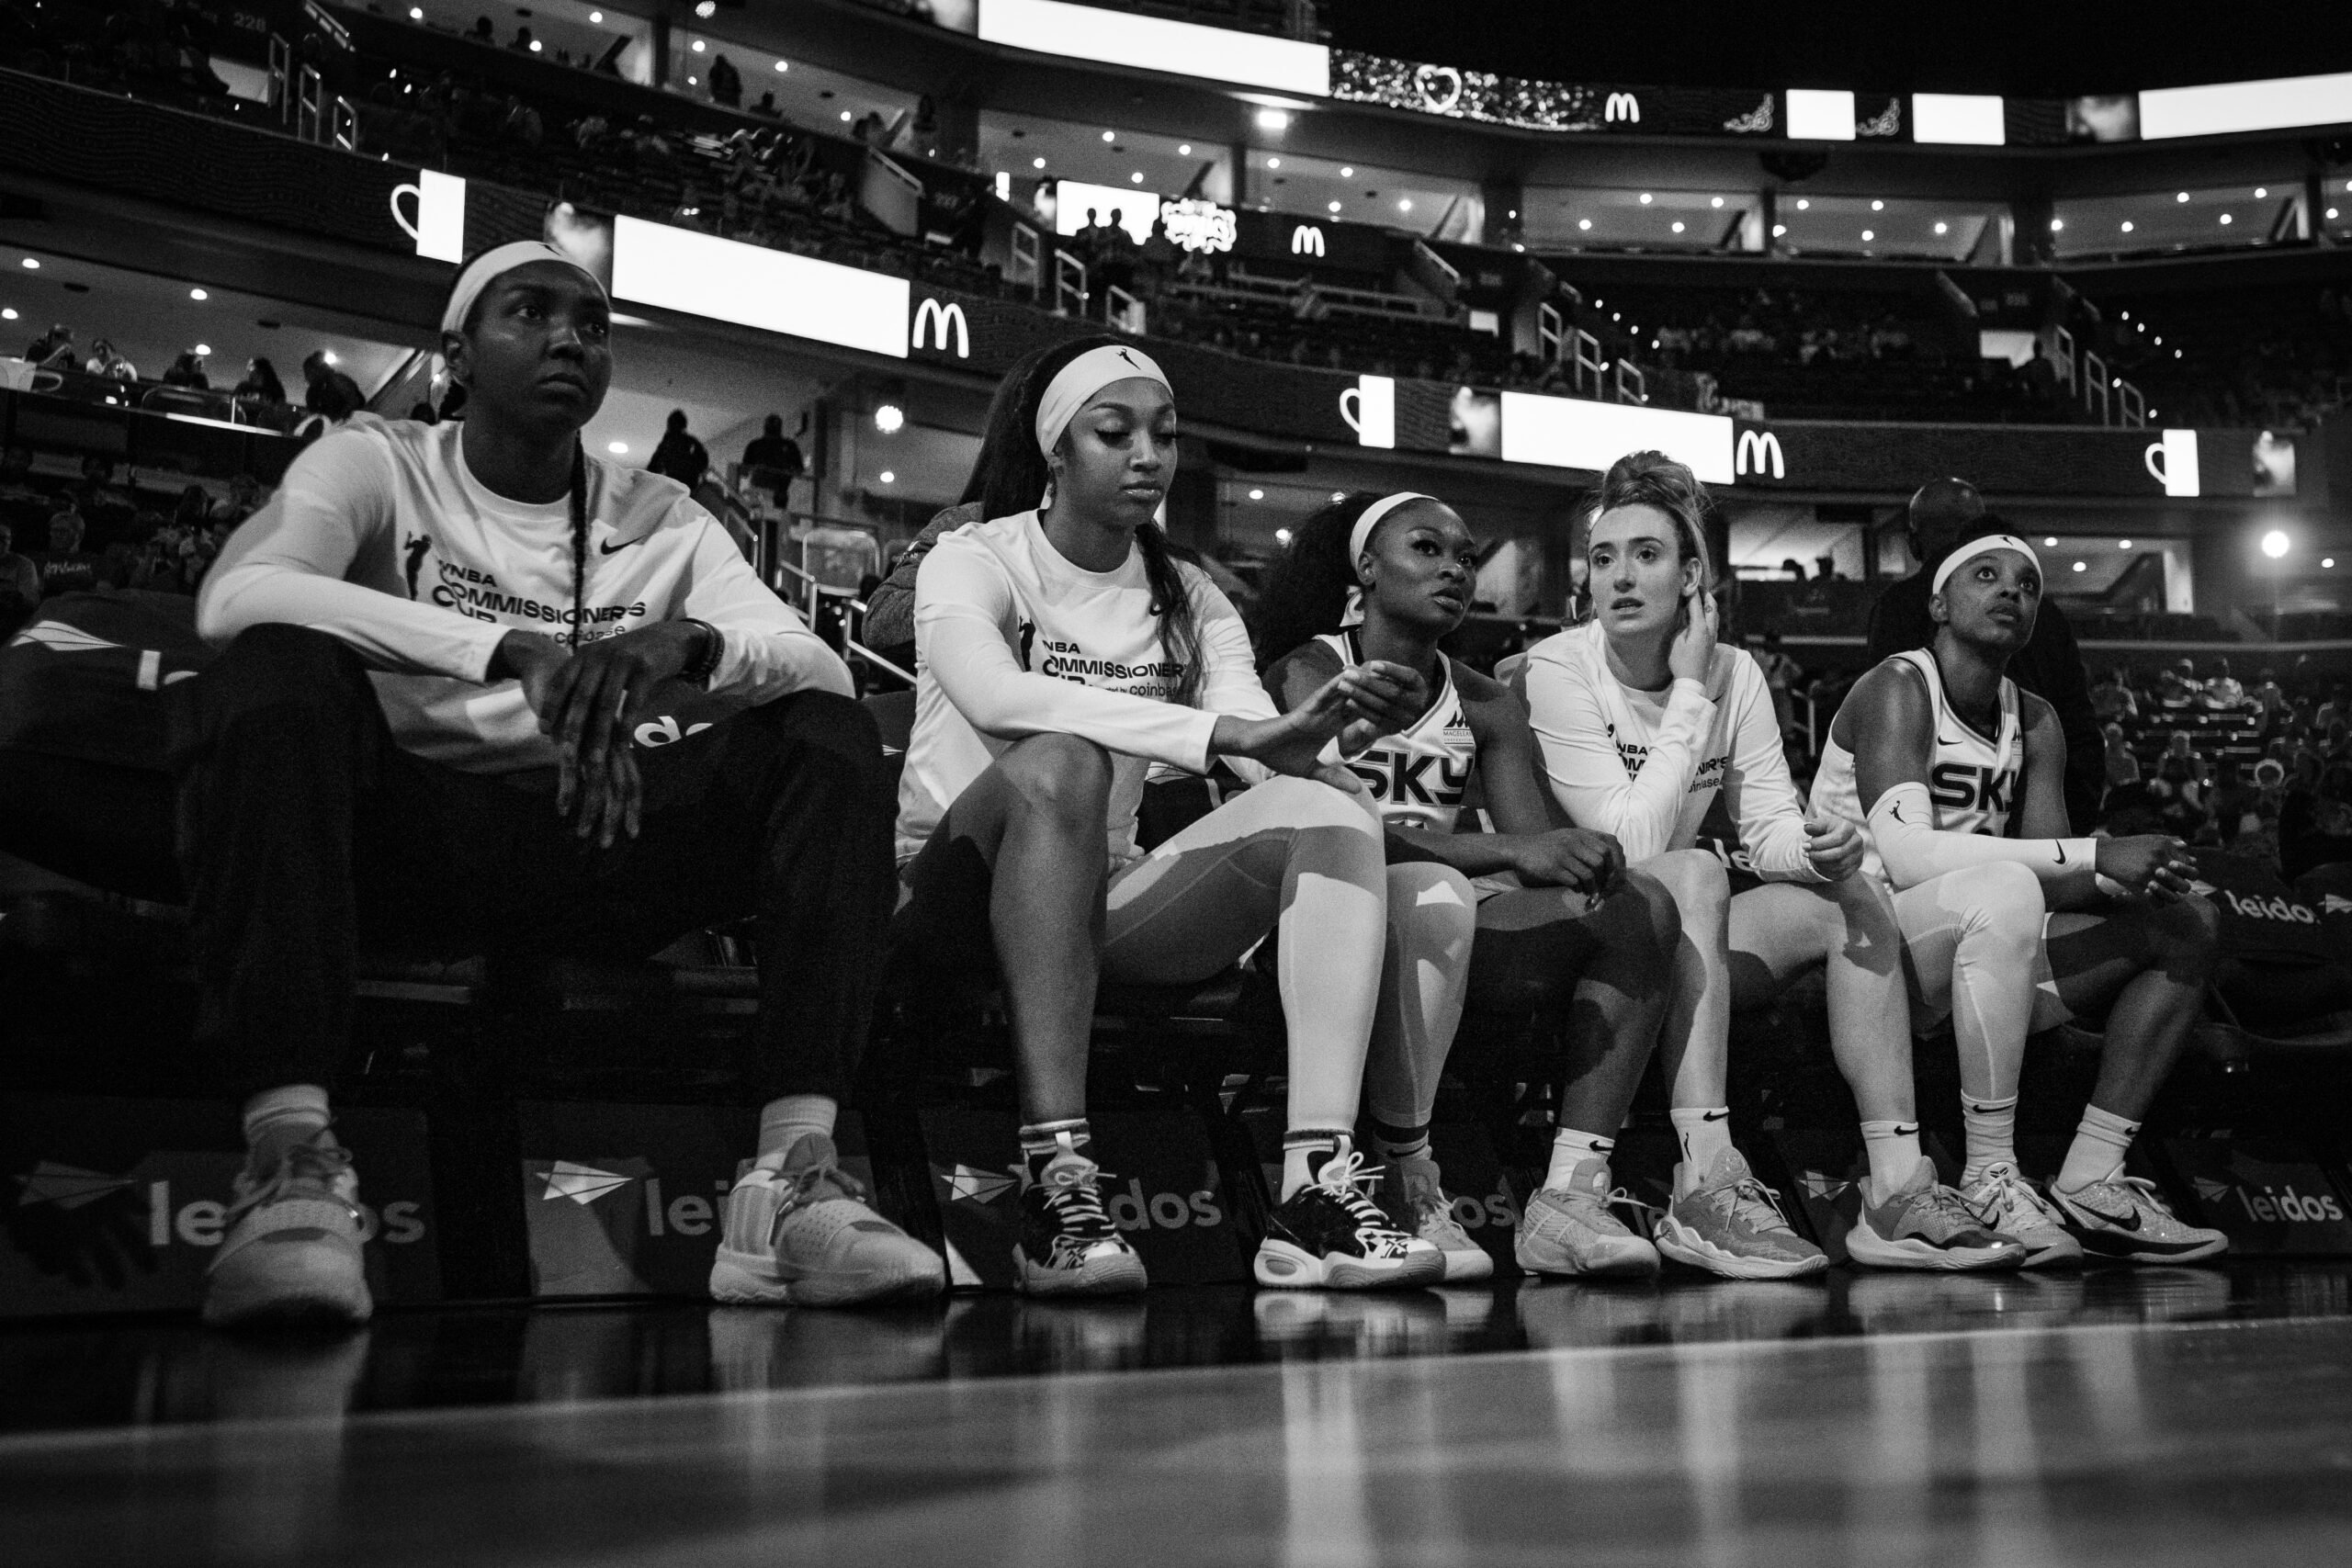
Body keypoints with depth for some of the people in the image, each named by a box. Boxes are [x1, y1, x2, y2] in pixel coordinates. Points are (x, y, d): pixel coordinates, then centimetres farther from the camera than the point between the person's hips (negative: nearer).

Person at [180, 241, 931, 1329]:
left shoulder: (662, 524, 12)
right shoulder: (376, 466, 3)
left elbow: (822, 667, -2)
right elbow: (236, 598, -19)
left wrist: (686, 643, -26)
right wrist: (513, 652, -31)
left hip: (585, 851, 3)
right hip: (397, 831, -3)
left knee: (830, 737, -15)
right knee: (281, 674, -30)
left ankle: (795, 1171, -30)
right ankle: (289, 1156, -37)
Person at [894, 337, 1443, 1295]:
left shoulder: (1189, 600, 12)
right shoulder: (974, 560, -3)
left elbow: (1266, 752, -4)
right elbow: (994, 696, -26)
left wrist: (1329, 732, -28)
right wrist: (1226, 731, -32)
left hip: (1108, 903, 5)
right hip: (961, 892, -4)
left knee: (1333, 805, -18)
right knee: (1059, 764, -36)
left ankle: (1319, 1190, -33)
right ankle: (1056, 1181, -41)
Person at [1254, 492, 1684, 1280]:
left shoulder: (1487, 706, 15)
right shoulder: (1309, 674, -2)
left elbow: (1541, 854, 4)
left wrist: (1584, 858, -21)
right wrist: (1511, 853, -27)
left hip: (1457, 938, 6)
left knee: (1640, 905, -13)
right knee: (1431, 893, -38)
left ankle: (1572, 1193, -21)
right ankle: (1408, 1192, -25)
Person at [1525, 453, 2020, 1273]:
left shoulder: (1734, 672, 4)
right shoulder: (1556, 669, -13)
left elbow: (1771, 827, -1)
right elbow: (1635, 842, -21)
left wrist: (1817, 848, -25)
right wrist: (1691, 693, -17)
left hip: (1689, 945, 6)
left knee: (1858, 897, -13)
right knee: (1695, 886, -33)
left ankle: (1897, 1188, -21)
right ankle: (1708, 1189, -41)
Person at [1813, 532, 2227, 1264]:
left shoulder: (2035, 722, 12)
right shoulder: (1898, 689, -12)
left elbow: (2052, 874, 3)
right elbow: (1908, 859, -27)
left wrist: (2130, 875, -21)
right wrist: (2094, 857, -29)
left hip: (1976, 953, 8)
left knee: (2189, 926, 2)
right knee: (2005, 891, -36)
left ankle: (2091, 1184, -6)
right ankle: (1990, 1180, -29)